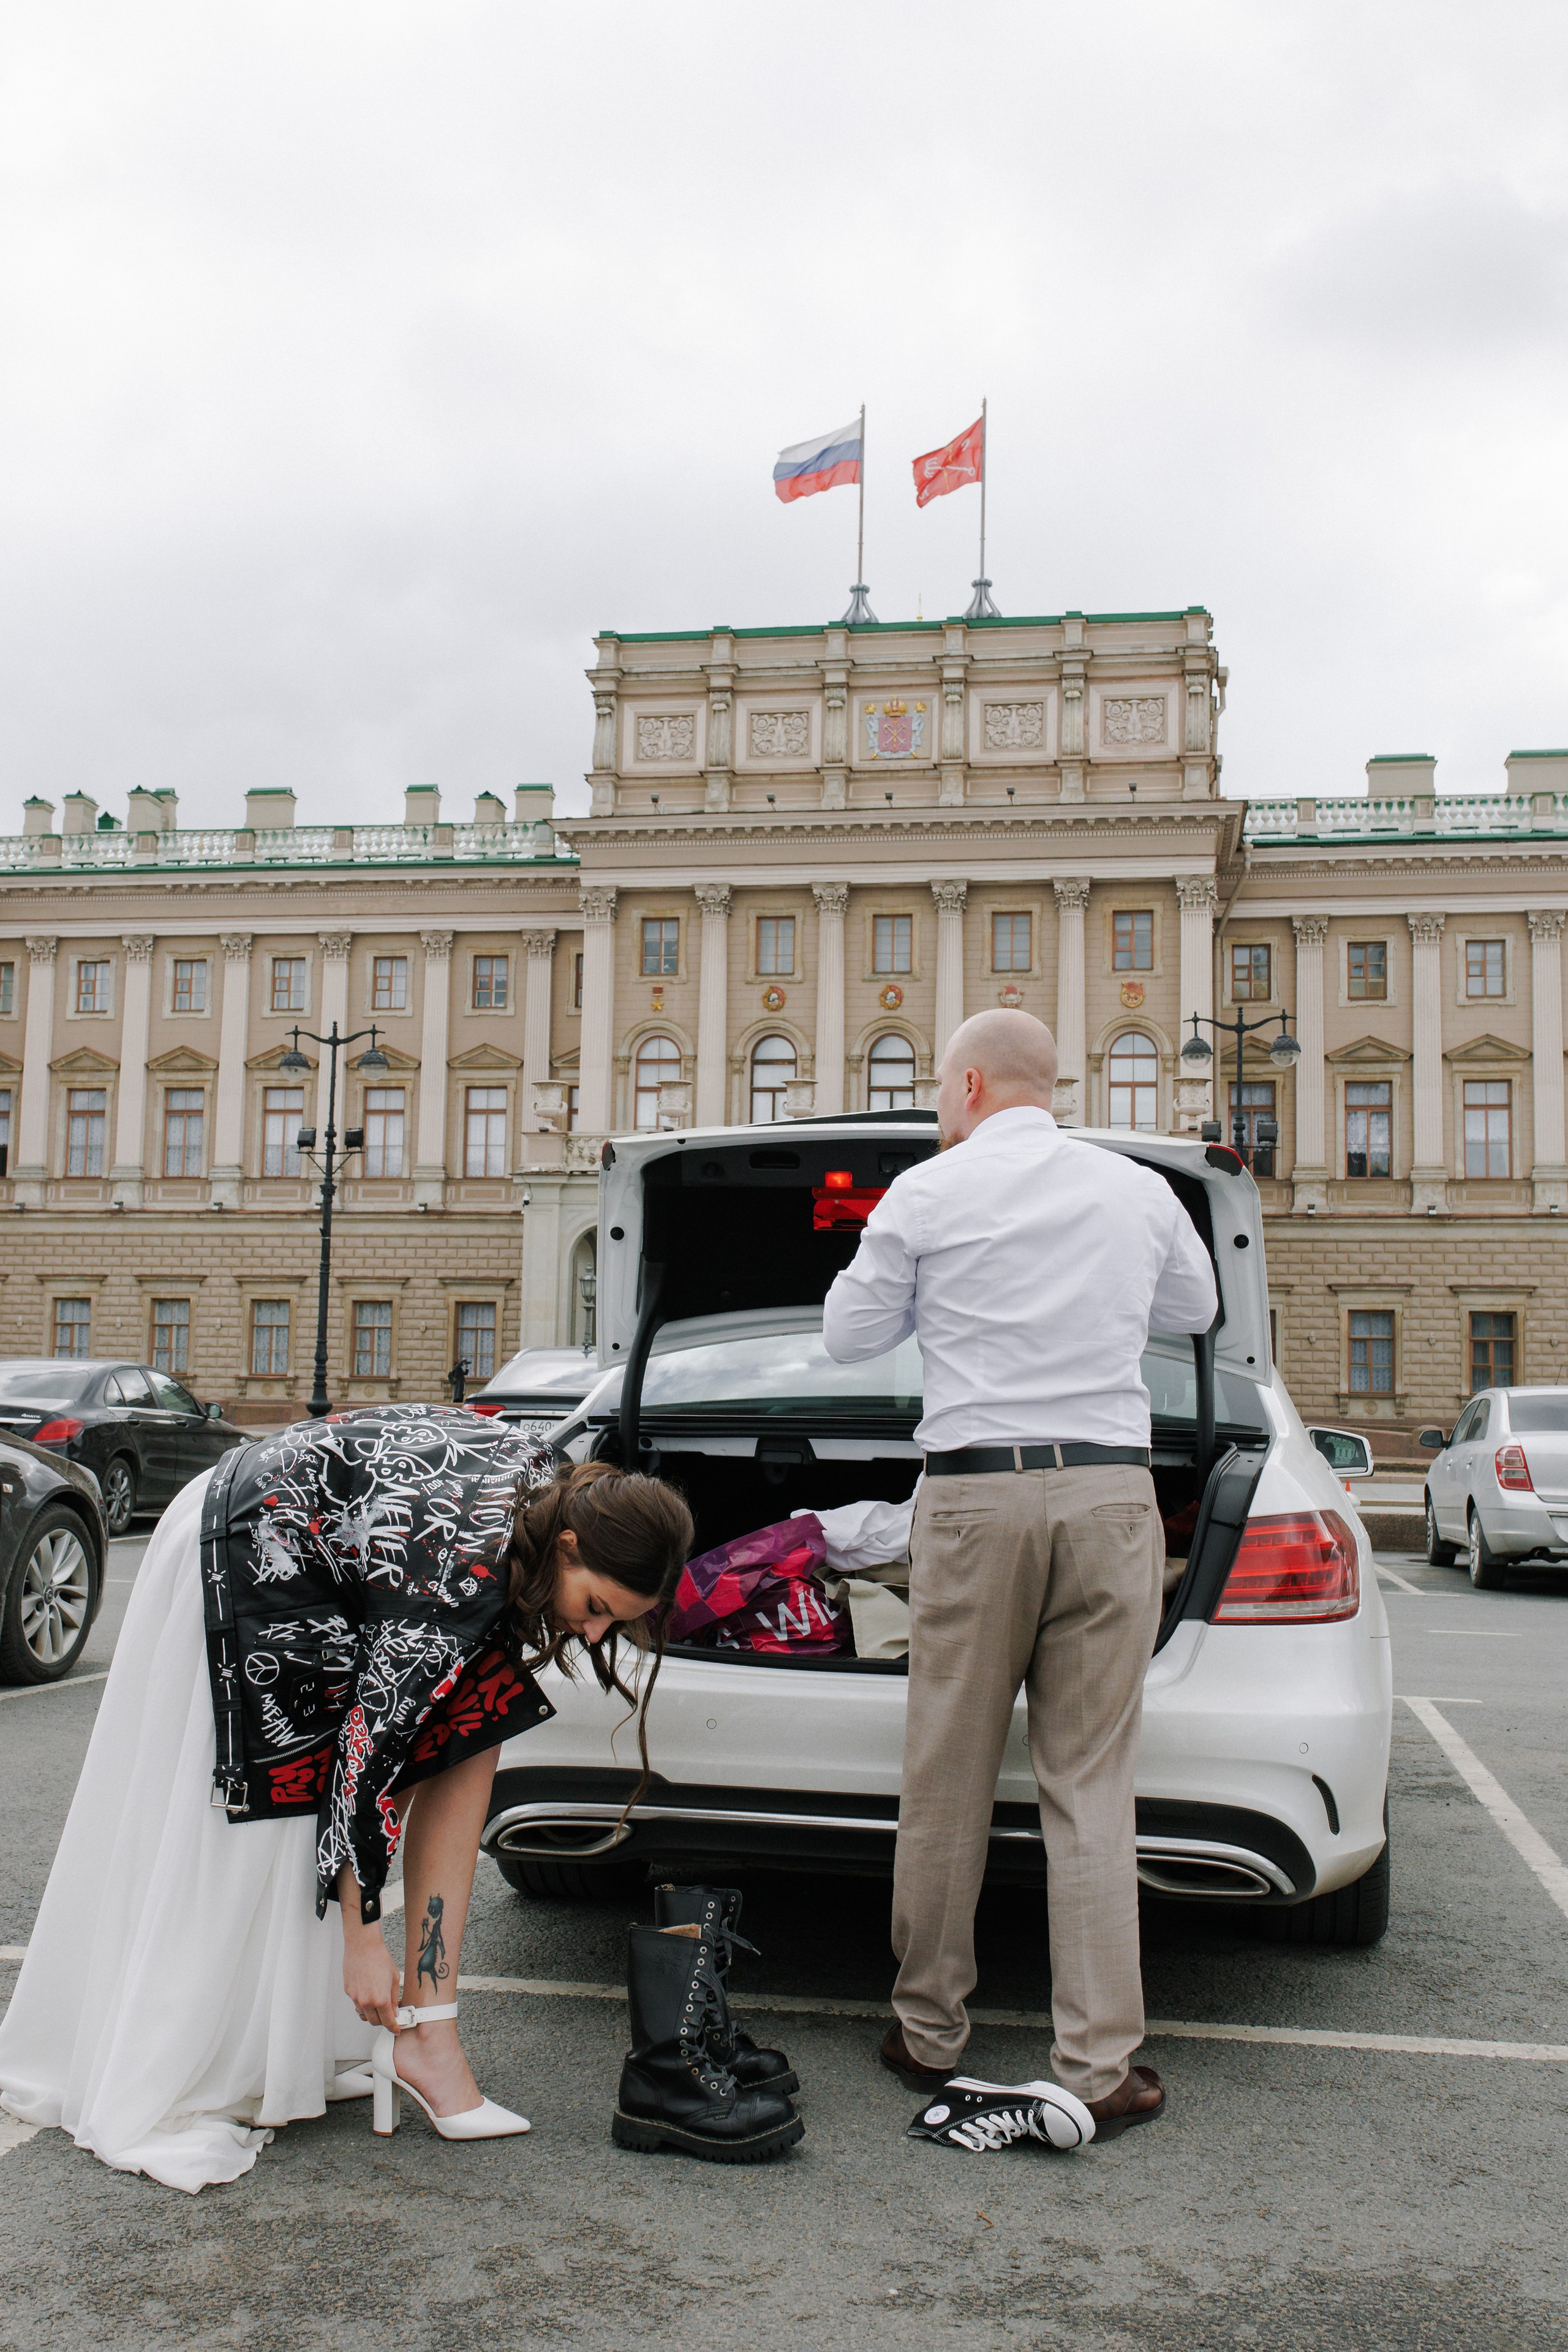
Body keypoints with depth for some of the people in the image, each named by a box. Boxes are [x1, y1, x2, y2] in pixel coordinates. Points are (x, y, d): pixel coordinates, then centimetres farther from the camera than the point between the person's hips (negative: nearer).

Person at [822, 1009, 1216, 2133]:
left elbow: (850, 1335, 10)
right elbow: (1194, 1309, 26)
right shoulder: (1140, 1190, 9)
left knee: (948, 1780, 9)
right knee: (1090, 1787, 5)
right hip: (1112, 1488, 2)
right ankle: (1100, 2065, 7)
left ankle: (931, 2032, 21)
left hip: (976, 1494, -2)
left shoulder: (924, 1194, 1)